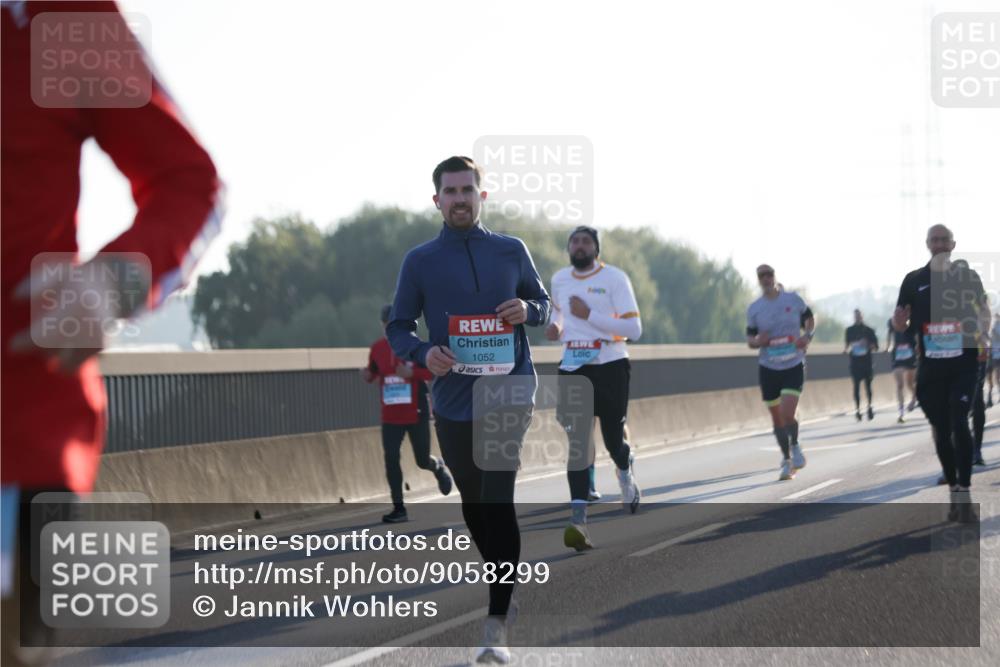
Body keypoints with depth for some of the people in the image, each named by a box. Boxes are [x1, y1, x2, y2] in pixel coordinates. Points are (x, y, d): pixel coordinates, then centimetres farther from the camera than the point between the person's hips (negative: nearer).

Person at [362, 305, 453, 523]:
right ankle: (399, 509, 0)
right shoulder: (377, 348, 1)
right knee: (391, 460, -7)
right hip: (390, 416, 3)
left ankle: (439, 468, 45)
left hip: (416, 414, -3)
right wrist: (367, 376, -10)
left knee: (422, 460, 6)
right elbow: (374, 372, 14)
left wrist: (412, 372, -25)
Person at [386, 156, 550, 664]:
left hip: (510, 393, -2)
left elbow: (545, 305, 15)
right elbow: (397, 328, 6)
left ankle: (497, 623, -15)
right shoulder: (419, 261, 3)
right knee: (474, 506, 12)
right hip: (453, 401, 2)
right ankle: (506, 593, 34)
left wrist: (527, 310, -8)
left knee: (497, 502, -14)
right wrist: (423, 352, -15)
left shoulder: (512, 251, 5)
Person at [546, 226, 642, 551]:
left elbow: (634, 330, -14)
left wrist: (589, 315, -21)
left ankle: (626, 472, 43)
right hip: (573, 369, 3)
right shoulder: (559, 279, 8)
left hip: (610, 366, -3)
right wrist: (556, 328, 7)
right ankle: (578, 519, -16)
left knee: (613, 440, 6)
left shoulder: (615, 278, -8)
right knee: (577, 444, -9)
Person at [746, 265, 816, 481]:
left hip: (794, 366, -2)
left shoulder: (793, 300, -1)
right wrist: (758, 342, -15)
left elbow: (810, 318, 14)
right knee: (777, 418, 7)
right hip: (768, 368, 2)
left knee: (787, 414, -17)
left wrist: (808, 336, -5)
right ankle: (786, 460, 25)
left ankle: (795, 446, 13)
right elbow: (750, 340, 9)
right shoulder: (754, 309, 1)